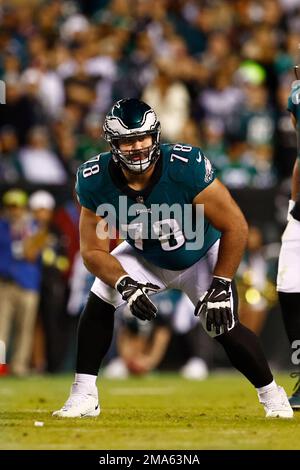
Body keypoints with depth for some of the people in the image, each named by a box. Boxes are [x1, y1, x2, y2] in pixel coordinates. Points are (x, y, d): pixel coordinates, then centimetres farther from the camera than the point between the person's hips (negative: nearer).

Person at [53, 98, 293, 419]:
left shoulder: (186, 166, -36)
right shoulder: (95, 180, -26)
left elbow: (235, 227, -28)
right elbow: (93, 250, -17)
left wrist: (221, 286, -26)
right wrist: (125, 285, -34)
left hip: (201, 256, -2)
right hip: (143, 257, 2)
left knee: (225, 328, -15)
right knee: (98, 303, -19)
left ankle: (270, 394, 10)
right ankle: (84, 396, -6)